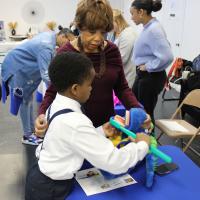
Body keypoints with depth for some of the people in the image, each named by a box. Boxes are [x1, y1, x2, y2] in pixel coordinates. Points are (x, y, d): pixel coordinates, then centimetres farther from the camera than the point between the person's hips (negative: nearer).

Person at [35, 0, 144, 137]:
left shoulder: (112, 51, -4)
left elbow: (122, 87, 3)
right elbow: (52, 92, -5)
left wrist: (137, 110, -13)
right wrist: (43, 114, -24)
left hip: (107, 124, 3)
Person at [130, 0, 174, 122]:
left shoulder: (153, 29, -23)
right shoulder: (149, 27, 7)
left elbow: (167, 56, -32)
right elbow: (162, 47, 20)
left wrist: (148, 66, -19)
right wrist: (145, 63, 11)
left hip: (151, 77, -10)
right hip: (144, 75, 10)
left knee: (146, 112, 5)